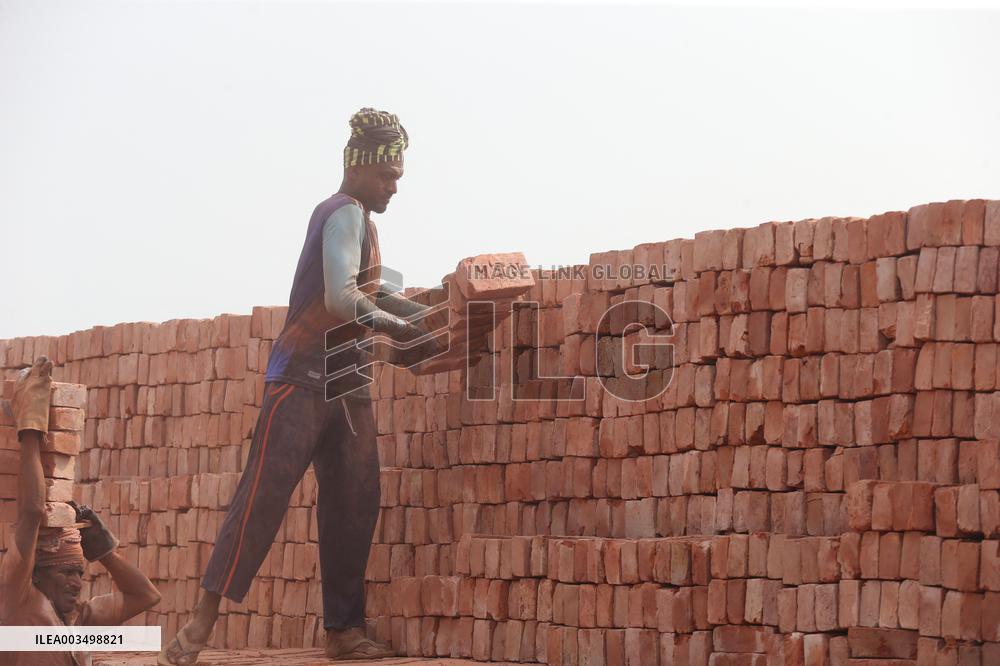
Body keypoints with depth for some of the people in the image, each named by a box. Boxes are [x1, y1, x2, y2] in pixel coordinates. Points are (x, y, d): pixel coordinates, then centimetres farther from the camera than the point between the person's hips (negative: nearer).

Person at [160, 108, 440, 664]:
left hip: (346, 381, 10)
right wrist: (402, 328, -12)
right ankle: (204, 620, -12)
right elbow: (342, 299, -24)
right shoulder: (346, 215, -11)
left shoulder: (357, 220, 18)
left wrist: (433, 315, 19)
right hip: (303, 374, -10)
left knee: (354, 501, 2)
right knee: (266, 490, -13)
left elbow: (369, 294, 30)